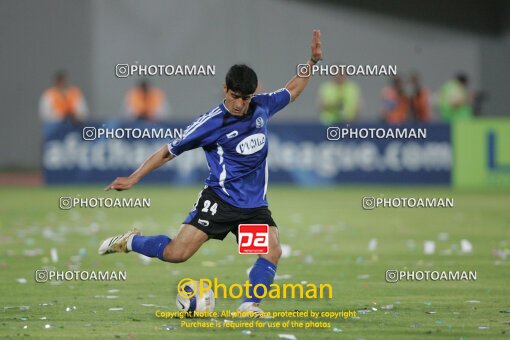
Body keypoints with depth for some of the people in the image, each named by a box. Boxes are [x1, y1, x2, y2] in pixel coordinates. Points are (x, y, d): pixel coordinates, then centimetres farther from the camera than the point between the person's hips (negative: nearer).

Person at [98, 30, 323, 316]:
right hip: (220, 199, -4)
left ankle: (250, 305, -14)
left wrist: (313, 62, 16)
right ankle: (130, 242, 13)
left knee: (273, 251, -21)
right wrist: (134, 178, -2)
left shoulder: (262, 107, 2)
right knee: (177, 253, -13)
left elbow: (292, 91, 24)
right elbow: (169, 151, -3)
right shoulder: (211, 123, -11)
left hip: (255, 204, 4)